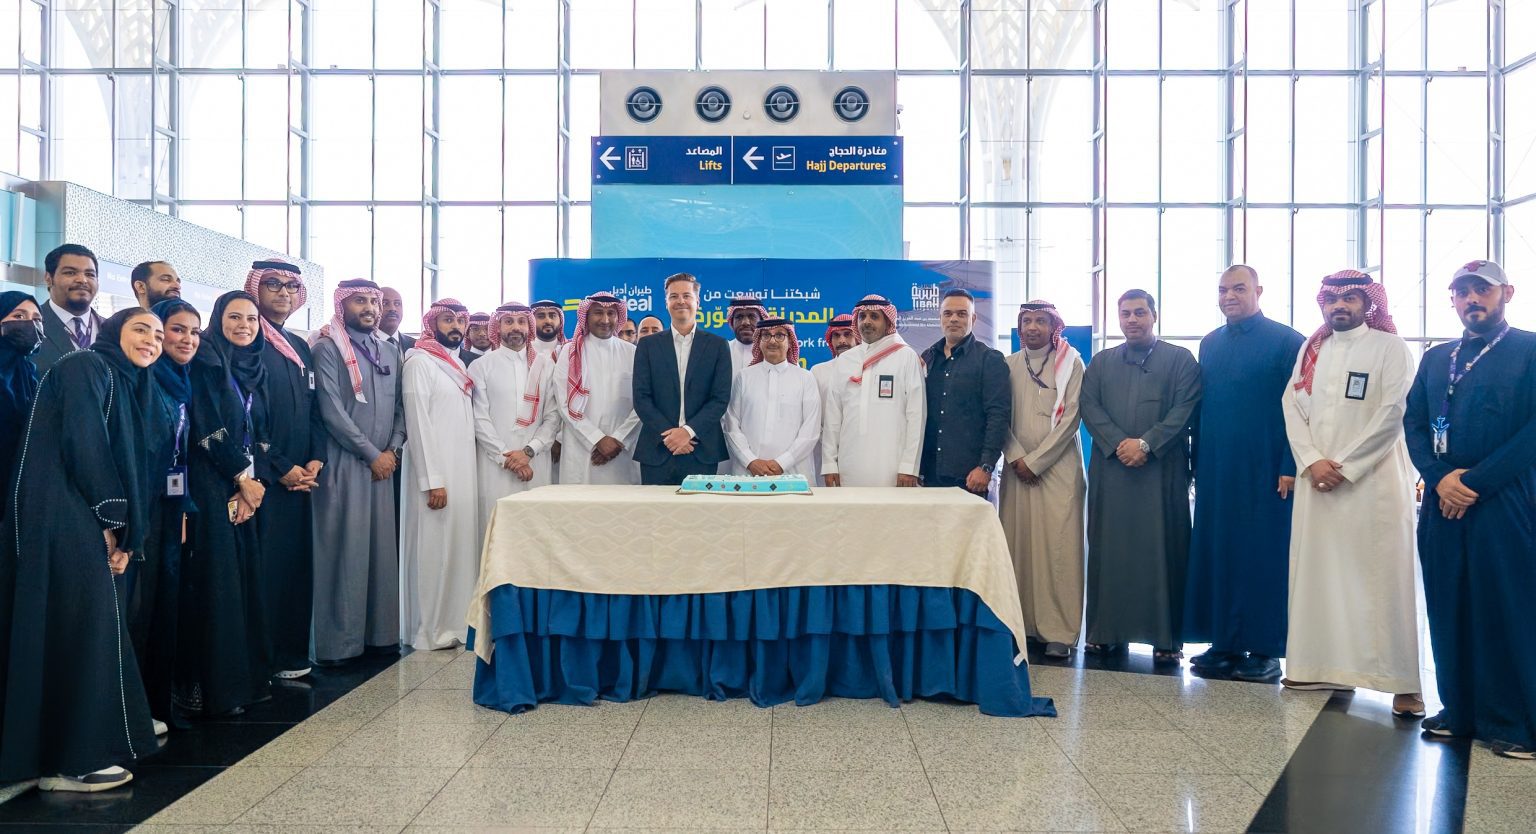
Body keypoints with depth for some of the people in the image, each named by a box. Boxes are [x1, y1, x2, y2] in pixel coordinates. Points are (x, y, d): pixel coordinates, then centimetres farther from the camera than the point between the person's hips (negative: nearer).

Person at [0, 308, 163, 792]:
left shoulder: (126, 385, 22)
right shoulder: (87, 367, -5)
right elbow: (82, 442, -15)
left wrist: (121, 532, 8)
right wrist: (111, 518, -10)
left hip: (86, 522, 9)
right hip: (60, 517, -9)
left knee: (89, 626, 9)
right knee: (76, 627, -8)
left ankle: (88, 741, 16)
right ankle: (69, 759, -3)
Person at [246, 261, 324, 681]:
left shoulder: (301, 348, 17)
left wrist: (316, 459, 1)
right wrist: (280, 469, -12)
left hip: (300, 476, 7)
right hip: (262, 475, -7)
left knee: (298, 562, 8)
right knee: (264, 565, -4)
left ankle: (291, 653, 16)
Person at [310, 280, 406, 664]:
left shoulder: (389, 352, 16)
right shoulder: (327, 348, -3)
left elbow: (399, 406, 13)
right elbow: (331, 409, -11)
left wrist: (393, 450, -3)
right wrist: (371, 454, -11)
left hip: (383, 465, 6)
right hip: (344, 464, -6)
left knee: (382, 547, 6)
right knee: (343, 550, -4)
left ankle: (380, 632, 14)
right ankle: (338, 641, 3)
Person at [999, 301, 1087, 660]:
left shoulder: (1071, 364, 3)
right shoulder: (1008, 366, 11)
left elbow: (1070, 418, -5)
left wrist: (1036, 461, -10)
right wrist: (1016, 458, -7)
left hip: (1058, 466, -3)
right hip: (1016, 467, 3)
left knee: (1058, 546, -6)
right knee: (1017, 545, 1)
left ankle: (1060, 631, -3)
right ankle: (1021, 624, 8)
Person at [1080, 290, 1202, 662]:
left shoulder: (1180, 359, 8)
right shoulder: (1101, 362, 16)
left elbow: (1184, 410, -3)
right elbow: (1090, 407, 5)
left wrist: (1146, 444, -14)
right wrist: (1118, 443, -10)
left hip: (1163, 471, -2)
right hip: (1110, 469, 3)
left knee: (1163, 549, -2)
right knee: (1107, 548, 3)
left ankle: (1165, 636, 4)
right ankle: (1104, 630, 9)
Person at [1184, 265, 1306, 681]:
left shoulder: (1286, 341, -3)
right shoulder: (1209, 344, 13)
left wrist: (1290, 467, -12)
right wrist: (1197, 461, 10)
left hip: (1264, 471, -5)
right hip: (1215, 471, 5)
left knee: (1264, 556, 1)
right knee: (1215, 552, 7)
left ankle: (1263, 648, 10)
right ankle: (1224, 643, 16)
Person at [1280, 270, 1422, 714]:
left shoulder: (1390, 348, 0)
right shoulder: (1311, 349, 14)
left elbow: (1392, 414, -8)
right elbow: (1293, 405, 7)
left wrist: (1344, 465, -12)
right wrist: (1312, 461, -7)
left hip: (1373, 480, -4)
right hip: (1316, 478, 4)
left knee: (1382, 577, -5)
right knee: (1317, 573, 5)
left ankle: (1403, 681, -1)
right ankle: (1317, 665, 13)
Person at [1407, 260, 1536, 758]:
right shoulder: (1435, 359, 16)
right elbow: (1413, 423, 10)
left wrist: (1475, 482, -13)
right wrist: (1440, 477, -7)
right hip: (1442, 505, 5)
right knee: (1449, 610, 8)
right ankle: (1459, 711, 19)